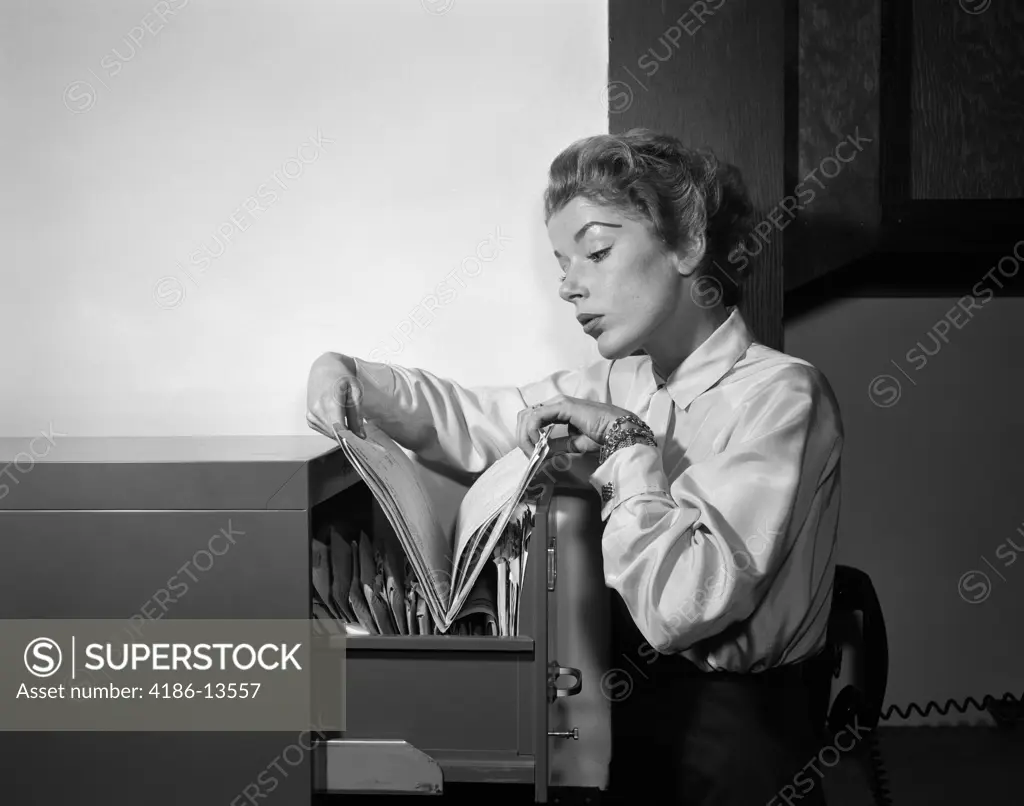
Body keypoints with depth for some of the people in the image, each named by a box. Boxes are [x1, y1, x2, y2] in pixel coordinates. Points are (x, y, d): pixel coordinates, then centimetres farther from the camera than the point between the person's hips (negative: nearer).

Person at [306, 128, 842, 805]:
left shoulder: (778, 393, -14)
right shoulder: (624, 382, 8)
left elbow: (680, 608, -24)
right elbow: (476, 420, 15)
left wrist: (627, 444, -15)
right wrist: (348, 376, -1)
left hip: (725, 732, -6)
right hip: (621, 697, 6)